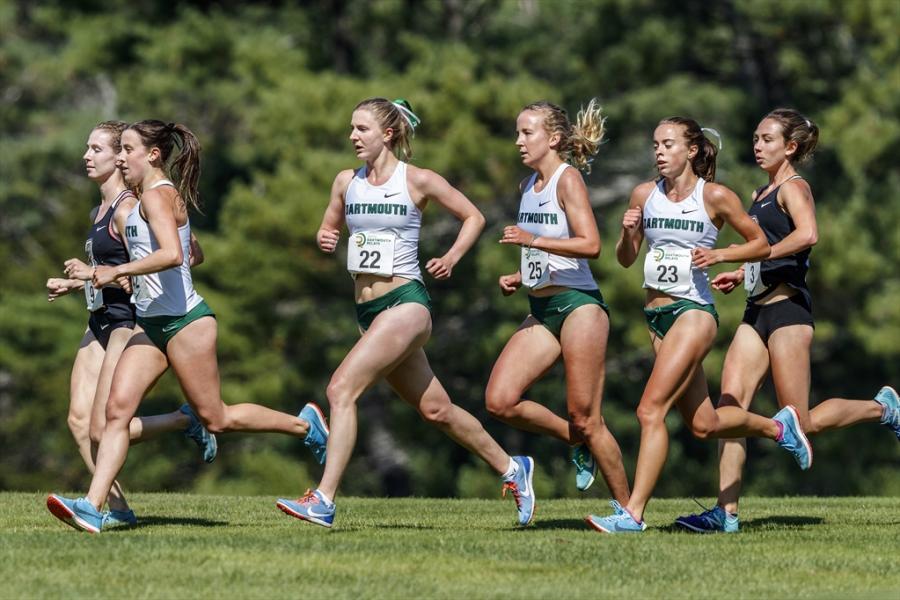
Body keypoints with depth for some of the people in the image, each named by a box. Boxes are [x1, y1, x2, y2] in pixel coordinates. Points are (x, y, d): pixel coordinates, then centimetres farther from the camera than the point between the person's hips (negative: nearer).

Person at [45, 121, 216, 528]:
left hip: (129, 323, -9)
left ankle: (185, 421, 8)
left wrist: (94, 274, -22)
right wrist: (72, 285, 15)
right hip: (100, 323, 9)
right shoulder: (99, 211, 15)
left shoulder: (128, 209, -14)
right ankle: (118, 509, 0)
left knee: (103, 428, -12)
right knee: (79, 420, -3)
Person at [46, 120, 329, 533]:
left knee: (215, 418, 0)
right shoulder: (159, 196, 17)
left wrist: (118, 271, -23)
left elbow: (173, 254, -29)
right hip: (152, 325, 10)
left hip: (183, 320, -10)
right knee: (117, 410, -6)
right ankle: (92, 507, -16)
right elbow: (190, 252, 29)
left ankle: (304, 424, 19)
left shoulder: (156, 196, -13)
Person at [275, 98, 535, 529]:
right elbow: (328, 229, 20)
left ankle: (323, 501, -22)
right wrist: (325, 240, -3)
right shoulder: (346, 181, 9)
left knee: (341, 388, -20)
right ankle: (511, 468, 32)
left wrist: (451, 259, -8)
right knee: (435, 410, 14)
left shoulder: (419, 181, -6)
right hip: (367, 311, 7)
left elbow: (473, 217, 5)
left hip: (406, 303, -7)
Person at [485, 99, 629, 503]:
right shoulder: (528, 186, 15)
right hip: (540, 311, 8)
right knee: (499, 401, -8)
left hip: (578, 306, -8)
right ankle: (579, 444, 13)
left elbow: (591, 245, -21)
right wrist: (517, 280, 10)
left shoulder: (568, 179, -10)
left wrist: (532, 239, -25)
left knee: (584, 419, -6)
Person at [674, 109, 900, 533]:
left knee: (801, 423, -5)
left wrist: (754, 255, -27)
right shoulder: (761, 195, 20)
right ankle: (726, 513, -8)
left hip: (787, 306, -9)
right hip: (757, 311, 9)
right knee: (730, 406, -5)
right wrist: (741, 274, 15)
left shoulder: (793, 187, -7)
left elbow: (807, 234, -28)